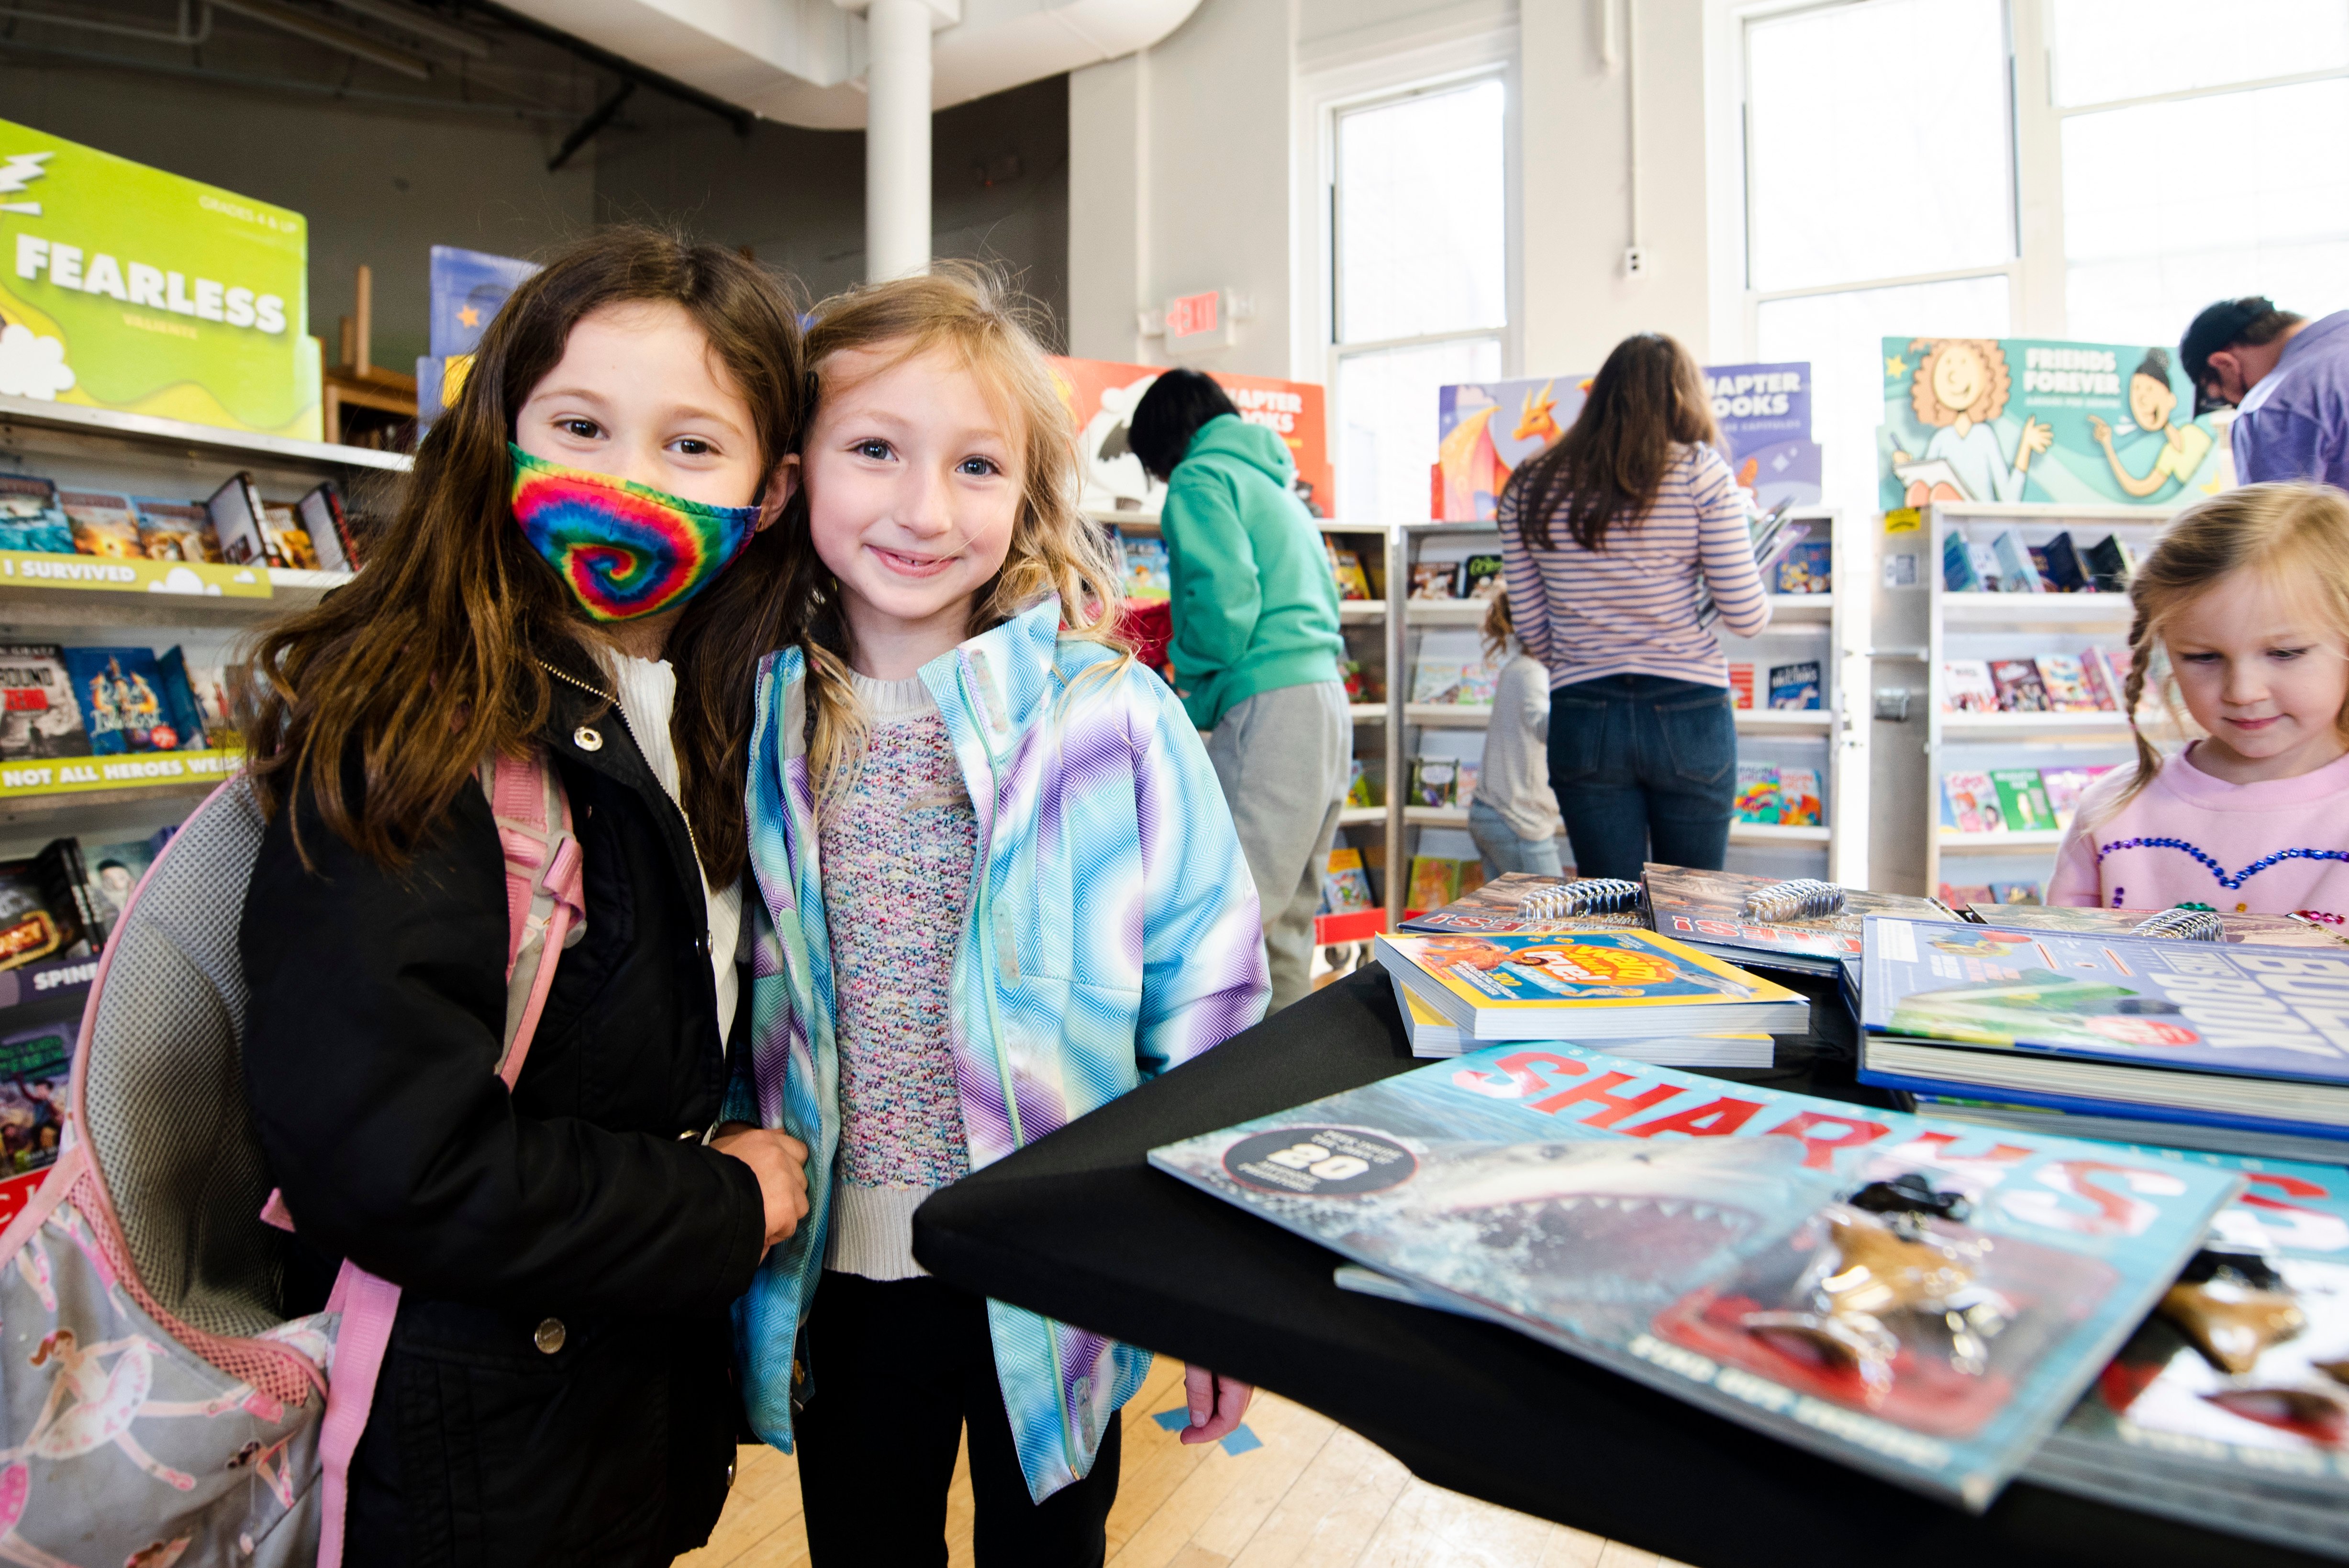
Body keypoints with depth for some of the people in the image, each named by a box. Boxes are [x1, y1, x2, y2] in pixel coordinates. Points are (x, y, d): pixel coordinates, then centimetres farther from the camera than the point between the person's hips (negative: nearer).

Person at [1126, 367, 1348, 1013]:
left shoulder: (1201, 479, 1)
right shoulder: (1275, 487, 28)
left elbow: (1225, 593, -15)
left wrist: (1196, 697, -2)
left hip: (1273, 706, -10)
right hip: (1329, 698, 10)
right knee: (1287, 924, 13)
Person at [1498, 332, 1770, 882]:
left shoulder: (1528, 489, 3)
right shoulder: (1701, 472, -4)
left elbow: (1535, 634, 4)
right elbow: (1746, 618, -3)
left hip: (1583, 717, 2)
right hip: (1688, 713, -1)